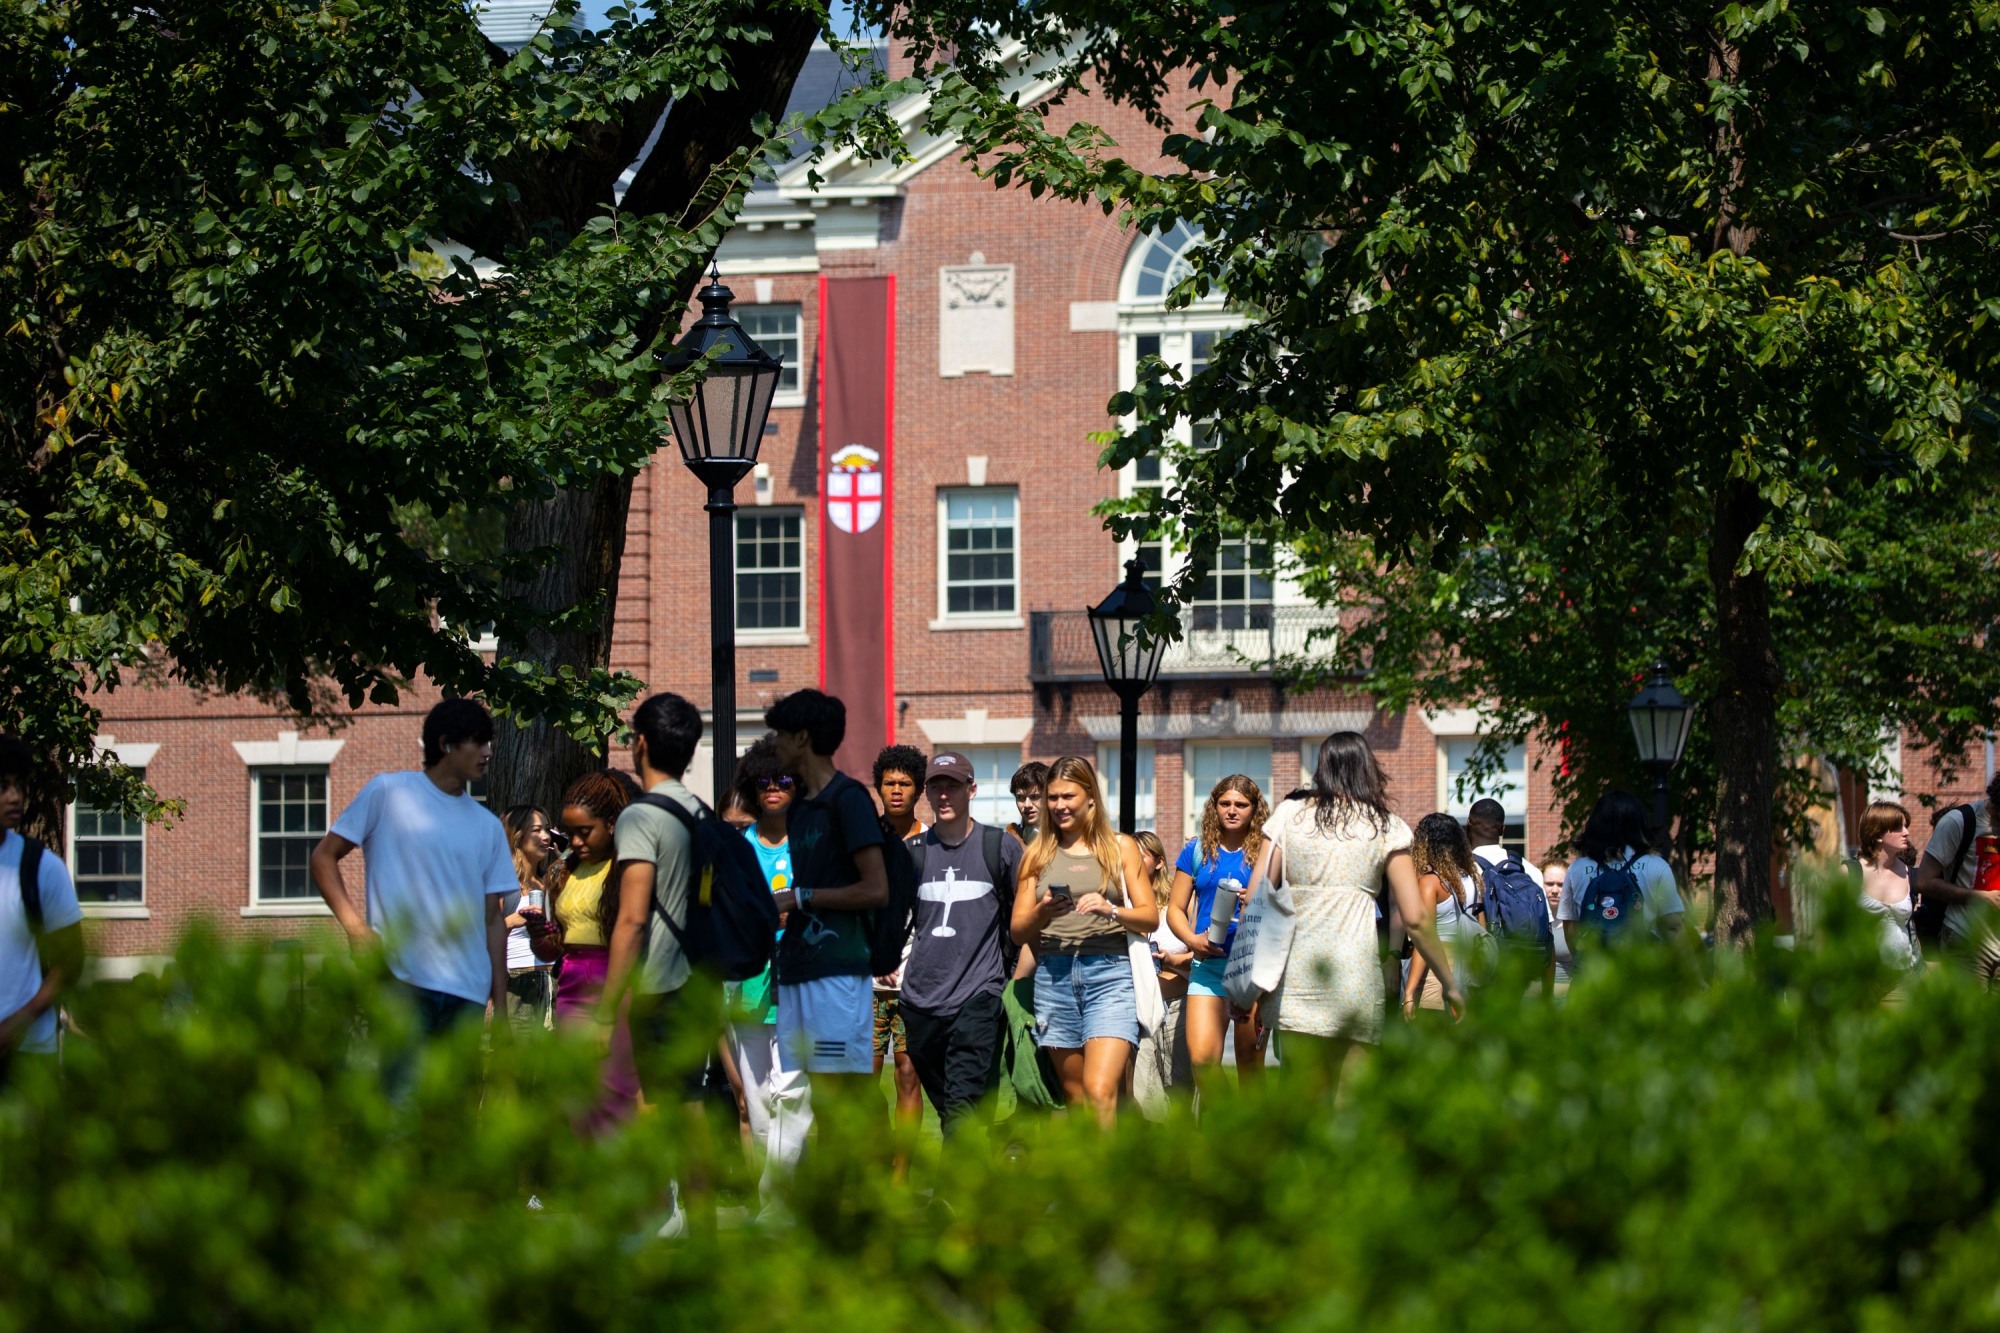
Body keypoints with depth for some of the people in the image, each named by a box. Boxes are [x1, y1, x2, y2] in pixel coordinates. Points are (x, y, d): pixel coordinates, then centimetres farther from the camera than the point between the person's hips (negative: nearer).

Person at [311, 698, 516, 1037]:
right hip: (402, 981, -5)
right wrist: (353, 923, -12)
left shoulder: (488, 827, 17)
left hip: (468, 995, 5)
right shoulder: (387, 793, 5)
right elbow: (323, 857, 5)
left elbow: (493, 919, 15)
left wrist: (501, 1009, 8)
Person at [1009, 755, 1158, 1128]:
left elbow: (1151, 917, 4)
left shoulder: (1120, 848, 9)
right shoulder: (1039, 854, 14)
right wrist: (1043, 912, -11)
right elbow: (1018, 929, 10)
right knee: (1075, 1097, 7)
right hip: (1055, 975, 3)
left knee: (1100, 1091, -18)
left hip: (1109, 974, -3)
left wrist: (1111, 910, -16)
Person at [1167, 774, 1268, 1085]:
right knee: (1201, 1058, -12)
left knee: (1250, 1062, -1)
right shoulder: (1198, 850, 10)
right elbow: (1175, 908, 12)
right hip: (1208, 964, 1)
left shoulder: (1265, 853, 5)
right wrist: (1192, 939, -6)